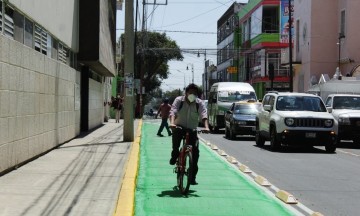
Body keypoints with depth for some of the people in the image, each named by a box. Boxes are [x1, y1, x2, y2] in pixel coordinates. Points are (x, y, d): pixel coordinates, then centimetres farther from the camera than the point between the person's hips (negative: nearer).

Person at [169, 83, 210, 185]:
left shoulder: (199, 103, -5)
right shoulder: (179, 100, -7)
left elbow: (204, 115, -19)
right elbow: (173, 112, -22)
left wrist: (206, 127, -38)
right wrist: (172, 123, -41)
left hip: (192, 129, 1)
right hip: (179, 127, -1)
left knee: (195, 150, -10)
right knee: (176, 134, -35)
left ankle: (193, 176, 0)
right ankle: (175, 155, -2)